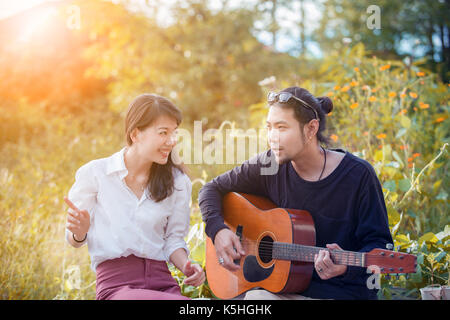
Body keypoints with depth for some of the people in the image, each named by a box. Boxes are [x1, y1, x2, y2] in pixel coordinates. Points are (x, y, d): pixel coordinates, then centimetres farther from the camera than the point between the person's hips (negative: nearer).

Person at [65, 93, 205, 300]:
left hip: (162, 281, 5)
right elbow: (74, 239, 8)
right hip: (116, 283, -4)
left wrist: (186, 267, -5)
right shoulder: (94, 173, 0)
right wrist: (80, 233, -16)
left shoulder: (177, 182, 9)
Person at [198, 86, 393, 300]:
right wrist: (218, 230, -5)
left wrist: (346, 266, -24)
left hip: (343, 291, -1)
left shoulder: (358, 175, -9)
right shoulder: (268, 165, 1)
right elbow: (213, 189, 12)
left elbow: (380, 242, -6)